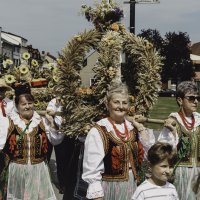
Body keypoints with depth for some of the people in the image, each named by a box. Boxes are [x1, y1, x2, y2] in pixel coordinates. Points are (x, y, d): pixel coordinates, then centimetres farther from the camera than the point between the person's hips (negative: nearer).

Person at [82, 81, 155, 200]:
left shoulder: (132, 127, 5)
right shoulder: (98, 131, -13)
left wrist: (140, 127, -3)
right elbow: (92, 169, -16)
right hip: (110, 188, -6)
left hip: (133, 186, 6)